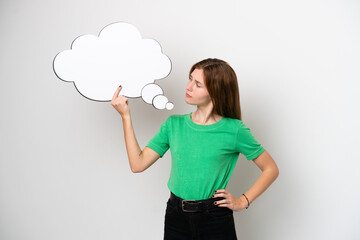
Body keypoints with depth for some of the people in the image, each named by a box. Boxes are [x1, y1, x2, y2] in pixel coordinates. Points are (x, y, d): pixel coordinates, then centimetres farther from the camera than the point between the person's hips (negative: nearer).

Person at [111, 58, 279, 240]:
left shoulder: (234, 130, -8)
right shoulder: (174, 124, 2)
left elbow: (271, 169, 0)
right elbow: (138, 164, -3)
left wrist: (242, 202, -6)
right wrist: (126, 116, -5)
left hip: (215, 220, -3)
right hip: (175, 218, 3)